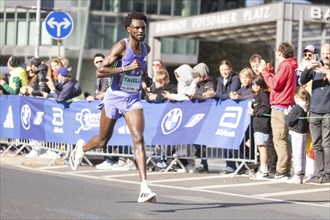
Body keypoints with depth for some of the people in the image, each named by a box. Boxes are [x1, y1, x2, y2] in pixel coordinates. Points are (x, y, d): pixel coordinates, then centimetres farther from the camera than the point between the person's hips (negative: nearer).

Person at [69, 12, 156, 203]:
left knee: (139, 140, -17)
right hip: (114, 98, -3)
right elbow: (100, 72, -23)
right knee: (103, 141, 15)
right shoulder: (121, 46, -16)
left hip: (133, 100, 3)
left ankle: (144, 188, -25)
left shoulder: (146, 49, 4)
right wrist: (126, 68, -28)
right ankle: (81, 148, 52)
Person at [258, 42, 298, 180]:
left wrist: (264, 71, -8)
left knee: (279, 140, -11)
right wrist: (266, 71, 15)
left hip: (280, 107, -10)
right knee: (281, 140, 12)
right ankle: (285, 171, 13)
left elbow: (275, 84, -18)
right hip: (283, 107, 10)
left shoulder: (285, 66, -11)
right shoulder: (289, 66, 21)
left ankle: (282, 171, -14)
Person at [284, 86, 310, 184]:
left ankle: (297, 176, -6)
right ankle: (302, 174, 18)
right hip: (303, 132, 9)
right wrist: (291, 113, 7)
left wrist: (286, 114, 1)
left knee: (296, 154, -6)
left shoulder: (297, 108, -18)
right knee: (302, 154, 12)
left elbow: (289, 121, -15)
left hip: (296, 133, -9)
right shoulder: (306, 107, 6)